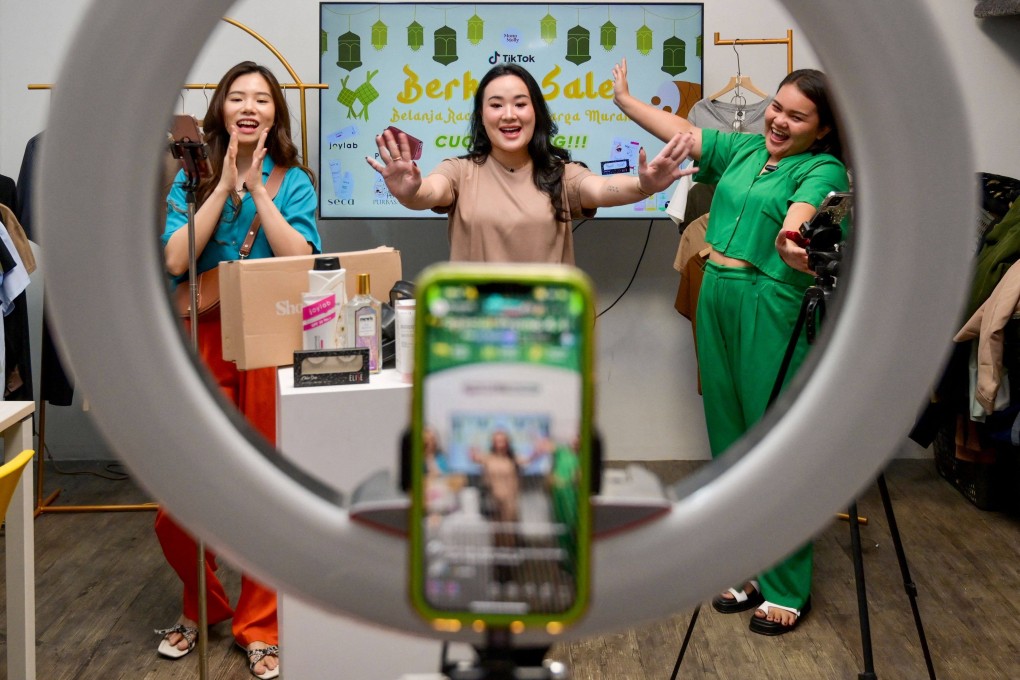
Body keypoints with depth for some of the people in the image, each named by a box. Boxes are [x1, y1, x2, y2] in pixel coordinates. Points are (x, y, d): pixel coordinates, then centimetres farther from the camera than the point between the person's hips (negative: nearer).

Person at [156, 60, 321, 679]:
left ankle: (259, 626, 18)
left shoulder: (294, 181, 6)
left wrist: (257, 189, -9)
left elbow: (301, 261, -9)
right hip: (201, 344, 1)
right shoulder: (191, 178, 8)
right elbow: (175, 261, -7)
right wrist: (223, 187, -7)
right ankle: (203, 606, 28)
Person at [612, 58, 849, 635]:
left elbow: (799, 216, -26)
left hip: (774, 316, -7)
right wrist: (625, 99, 25)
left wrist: (791, 244, -47)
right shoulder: (743, 150, 13)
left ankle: (787, 588, 9)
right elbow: (683, 131, 22)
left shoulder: (823, 169, -6)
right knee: (731, 442, 12)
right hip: (718, 306, 7)